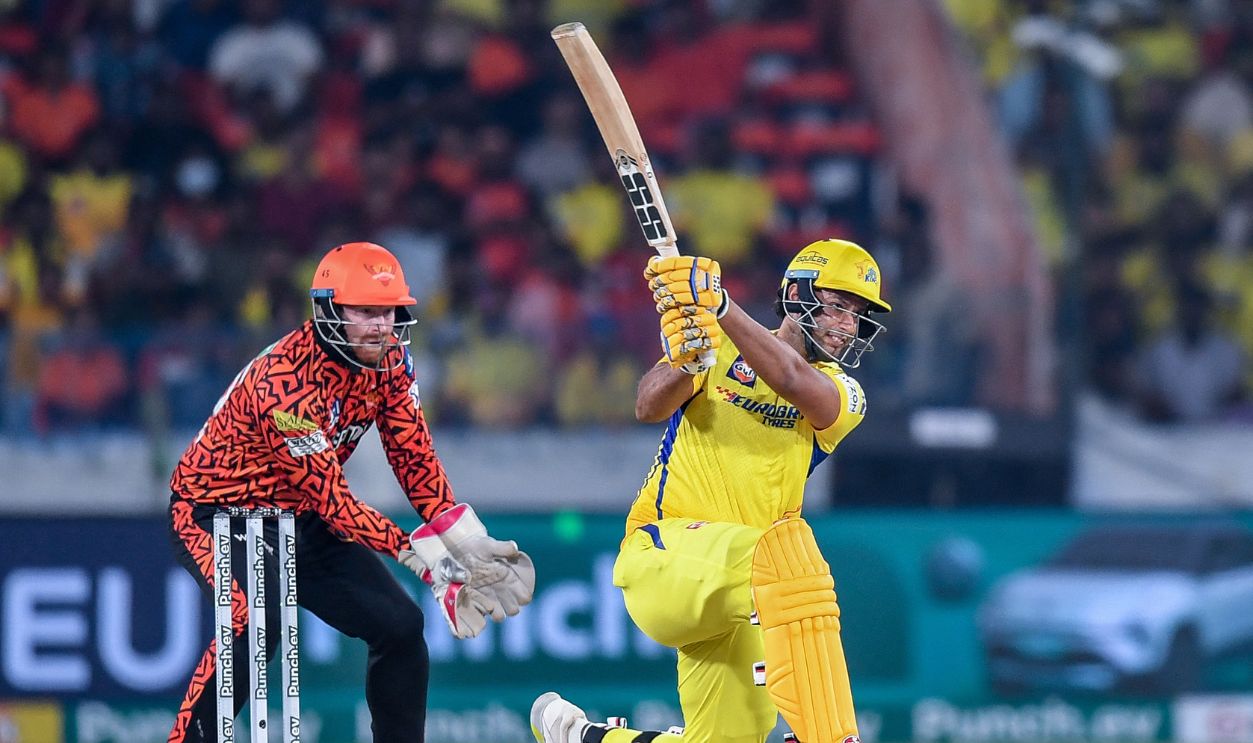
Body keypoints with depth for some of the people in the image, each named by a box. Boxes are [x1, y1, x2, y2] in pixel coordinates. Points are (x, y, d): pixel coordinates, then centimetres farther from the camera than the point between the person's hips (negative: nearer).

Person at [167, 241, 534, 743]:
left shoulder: (390, 358, -7)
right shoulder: (287, 380, -31)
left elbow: (413, 457, -4)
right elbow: (332, 501, -29)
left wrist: (469, 542, -17)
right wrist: (419, 552, -33)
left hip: (298, 517, 8)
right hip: (216, 513, -8)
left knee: (400, 624, 0)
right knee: (258, 619, -33)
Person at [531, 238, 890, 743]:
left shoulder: (843, 394, 7)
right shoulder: (720, 348, 7)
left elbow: (795, 383, -17)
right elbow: (650, 408, -10)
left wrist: (718, 304, -31)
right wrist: (683, 364, -33)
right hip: (660, 549, -4)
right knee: (786, 547, -34)